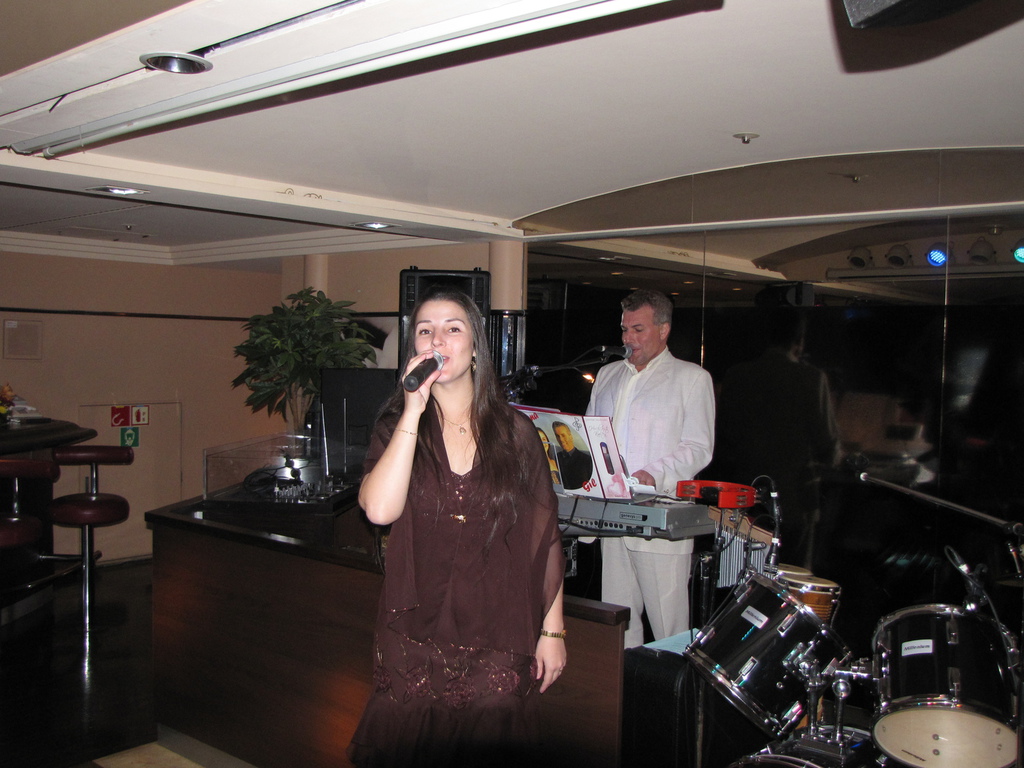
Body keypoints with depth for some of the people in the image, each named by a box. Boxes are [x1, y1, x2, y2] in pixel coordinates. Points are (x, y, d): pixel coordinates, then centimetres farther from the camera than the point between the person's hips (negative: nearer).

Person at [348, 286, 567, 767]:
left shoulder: (514, 431, 0)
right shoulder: (396, 426, 1)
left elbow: (545, 535, 1)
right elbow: (379, 509, -18)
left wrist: (553, 629, -1)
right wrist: (414, 412, -18)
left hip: (497, 643, 0)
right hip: (414, 638, 1)